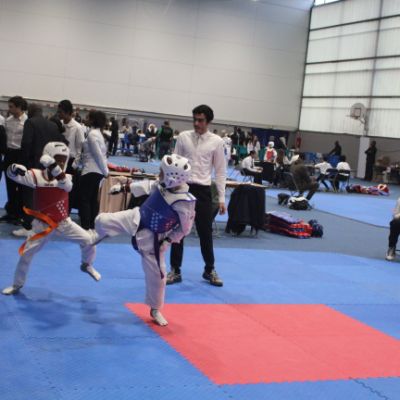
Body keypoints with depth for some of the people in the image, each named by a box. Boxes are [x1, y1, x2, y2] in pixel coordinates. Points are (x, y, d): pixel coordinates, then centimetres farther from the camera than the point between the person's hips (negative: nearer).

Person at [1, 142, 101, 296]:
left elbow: (67, 186, -33)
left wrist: (54, 167, -48)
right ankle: (17, 285, 19)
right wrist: (15, 168, -44)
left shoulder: (66, 177, -8)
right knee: (26, 254, -3)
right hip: (43, 224, -2)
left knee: (88, 240, -3)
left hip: (63, 222, 2)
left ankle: (86, 265, 27)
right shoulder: (37, 175, -13)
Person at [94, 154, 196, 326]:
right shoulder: (162, 184, -15)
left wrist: (168, 240, -18)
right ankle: (96, 238, 38)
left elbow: (185, 229, -16)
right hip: (136, 218, 4)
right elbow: (148, 186, 8)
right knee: (102, 220, -3)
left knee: (156, 273, 4)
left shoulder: (184, 203, -31)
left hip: (152, 238, -4)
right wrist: (124, 188, 9)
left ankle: (155, 310, 29)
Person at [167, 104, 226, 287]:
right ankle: (175, 271, 20)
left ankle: (210, 270, 25)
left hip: (203, 190, -1)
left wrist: (222, 198, -1)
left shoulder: (216, 142, -2)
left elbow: (220, 171, 2)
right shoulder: (183, 137, 1)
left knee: (205, 232, 7)